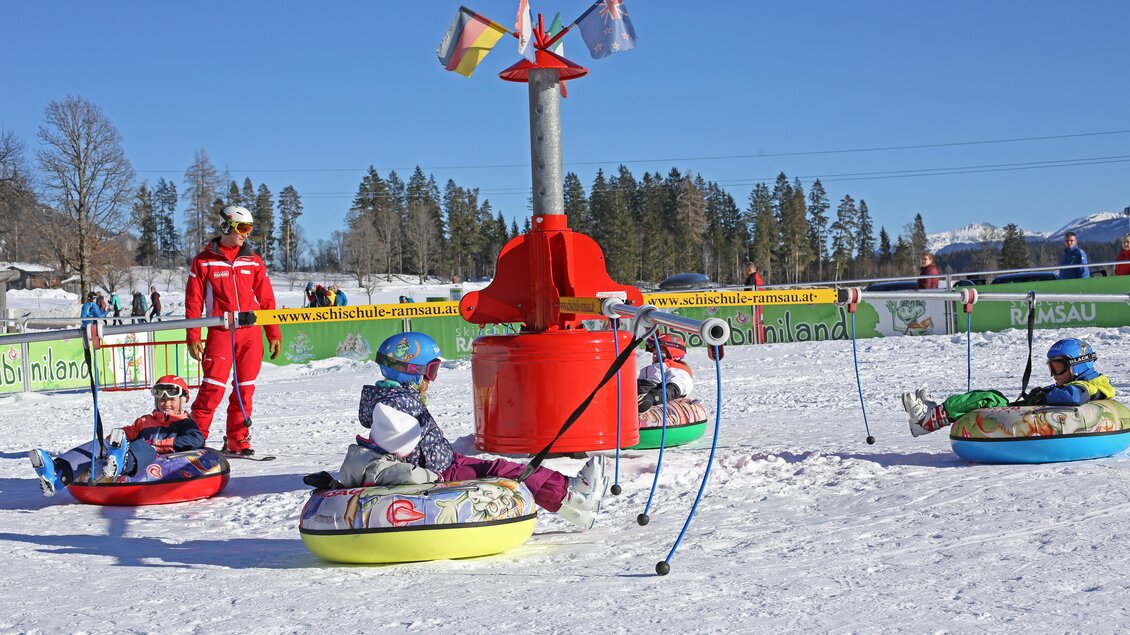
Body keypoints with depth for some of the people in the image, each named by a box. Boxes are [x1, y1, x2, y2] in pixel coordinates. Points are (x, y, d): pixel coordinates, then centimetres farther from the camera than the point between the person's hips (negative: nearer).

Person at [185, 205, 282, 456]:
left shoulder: (253, 261, 11)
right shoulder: (204, 261, 3)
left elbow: (266, 299, 12)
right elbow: (194, 302, 3)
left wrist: (274, 334, 8)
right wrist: (193, 338, -3)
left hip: (251, 332, 3)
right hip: (220, 333, -3)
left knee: (245, 388, 4)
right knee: (213, 386, -10)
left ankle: (238, 441, 12)